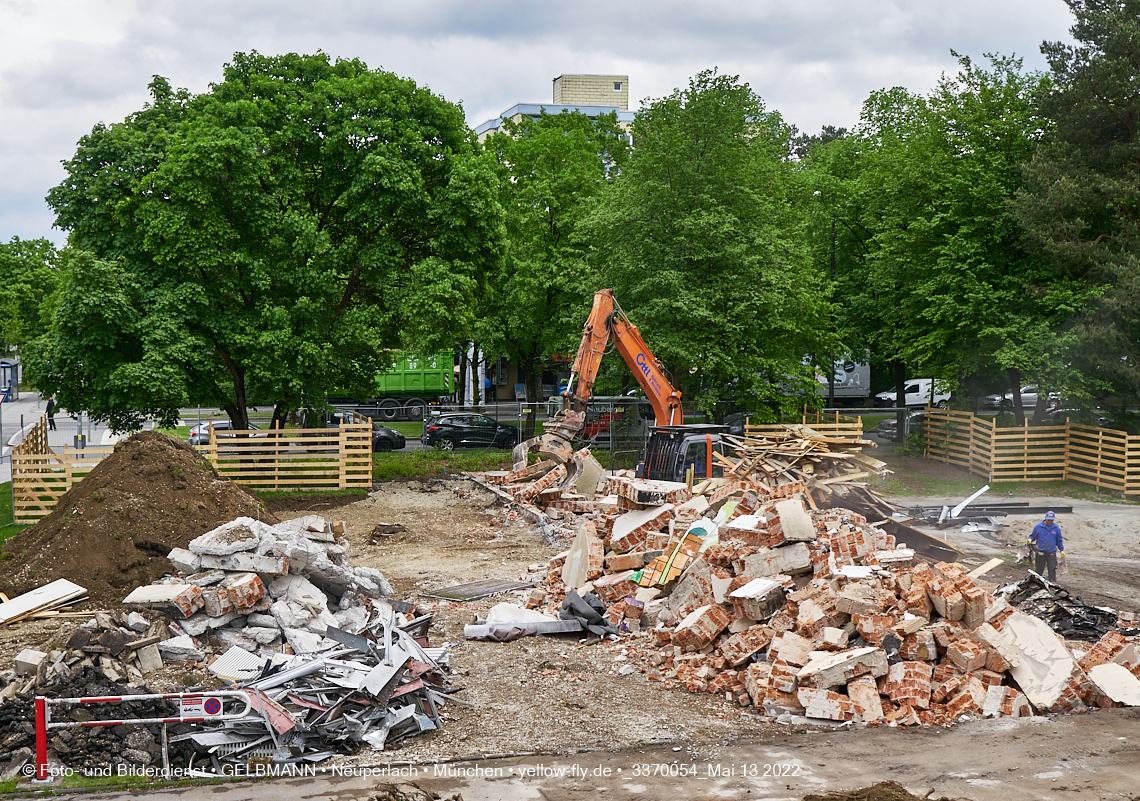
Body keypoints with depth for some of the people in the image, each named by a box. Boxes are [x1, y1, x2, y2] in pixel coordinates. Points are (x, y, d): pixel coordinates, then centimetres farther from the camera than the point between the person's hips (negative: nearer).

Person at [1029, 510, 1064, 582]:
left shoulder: (1056, 528, 6)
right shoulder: (1038, 527, 0)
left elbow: (1059, 540, 14)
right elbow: (1033, 536, 7)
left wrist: (1062, 550, 11)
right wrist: (1030, 539, -15)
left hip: (1052, 552, 1)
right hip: (1041, 552, -1)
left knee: (1052, 568, -3)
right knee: (1039, 569, 7)